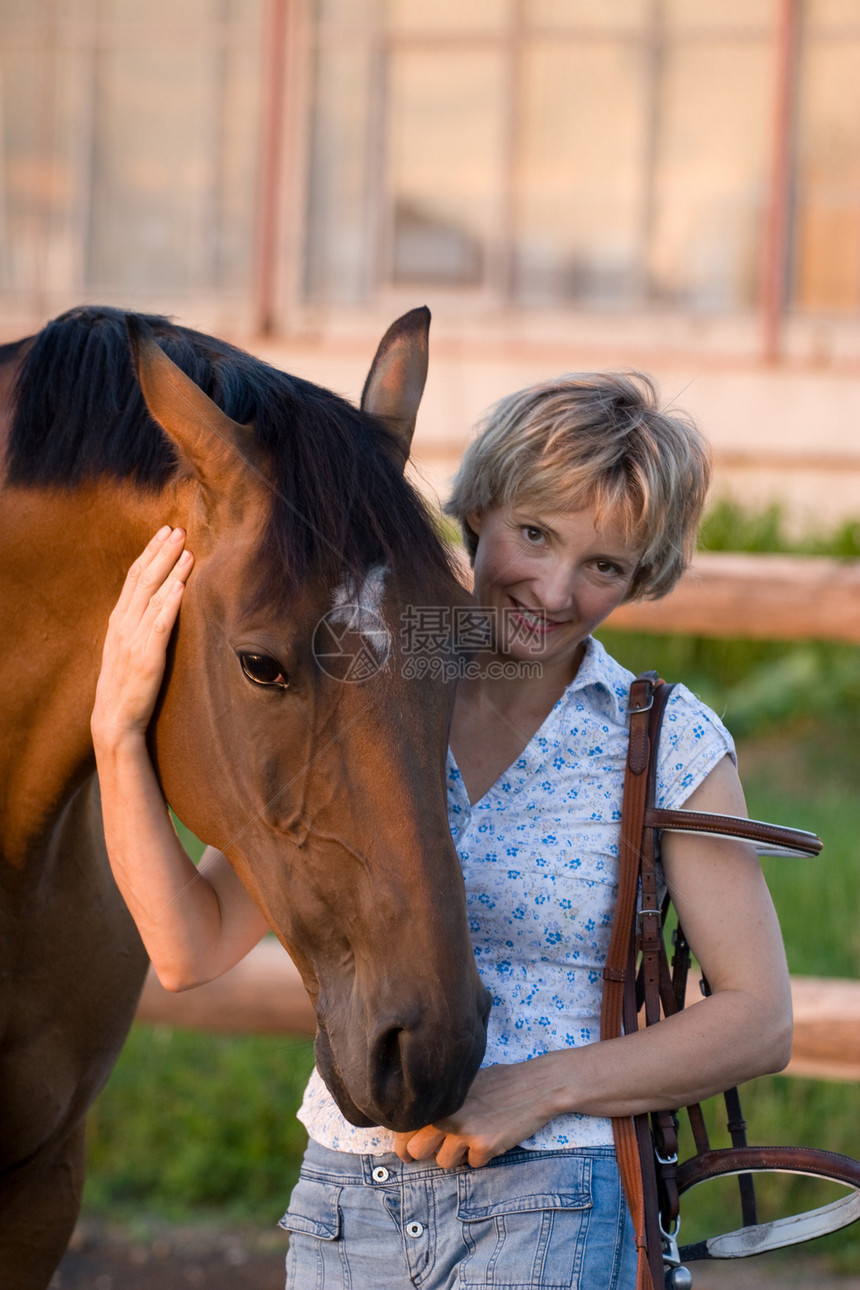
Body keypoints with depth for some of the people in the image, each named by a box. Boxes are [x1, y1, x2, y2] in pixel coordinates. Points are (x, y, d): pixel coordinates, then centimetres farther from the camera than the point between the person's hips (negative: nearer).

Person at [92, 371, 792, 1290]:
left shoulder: (669, 745, -3)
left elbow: (759, 1023, -4)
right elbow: (193, 947, -3)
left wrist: (543, 1087, -16)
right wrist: (119, 732, -15)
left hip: (547, 1213, -3)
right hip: (343, 1205, 3)